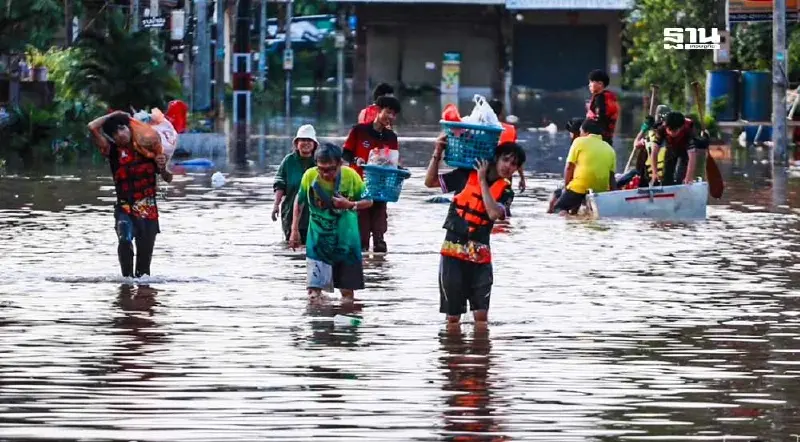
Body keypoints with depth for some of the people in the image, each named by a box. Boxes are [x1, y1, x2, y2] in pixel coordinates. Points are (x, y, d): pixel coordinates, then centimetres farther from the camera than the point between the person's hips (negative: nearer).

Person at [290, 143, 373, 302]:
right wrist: (295, 230, 6)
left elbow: (368, 201, -2)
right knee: (314, 290, -9)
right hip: (319, 238, -1)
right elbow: (299, 201, 5)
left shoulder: (351, 176, -14)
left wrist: (350, 205, -22)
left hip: (345, 238, 1)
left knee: (347, 289, 11)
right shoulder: (310, 176, -13)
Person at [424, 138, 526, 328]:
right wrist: (437, 153, -6)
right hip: (453, 250, 0)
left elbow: (494, 213, -17)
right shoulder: (466, 175, 4)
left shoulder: (505, 191, 3)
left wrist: (482, 180, -12)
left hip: (479, 255, 0)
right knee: (453, 315, 3)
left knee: (481, 315, -4)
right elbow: (430, 182, 7)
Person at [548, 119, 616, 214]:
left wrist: (566, 187, 10)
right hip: (601, 191, 5)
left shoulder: (579, 141, 3)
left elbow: (569, 167, 0)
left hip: (579, 188, -5)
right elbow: (611, 178, 8)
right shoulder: (610, 149, 12)